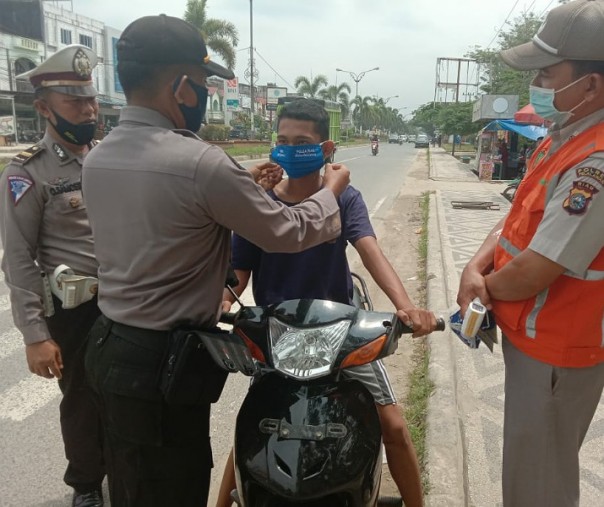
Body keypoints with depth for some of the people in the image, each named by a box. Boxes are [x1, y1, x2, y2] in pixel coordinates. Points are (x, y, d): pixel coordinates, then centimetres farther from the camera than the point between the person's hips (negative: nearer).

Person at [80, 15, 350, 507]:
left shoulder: (96, 159, 3)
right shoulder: (199, 162, -23)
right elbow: (287, 233, -13)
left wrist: (245, 188, 19)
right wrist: (331, 189, 6)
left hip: (108, 347, 8)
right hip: (163, 362, -8)